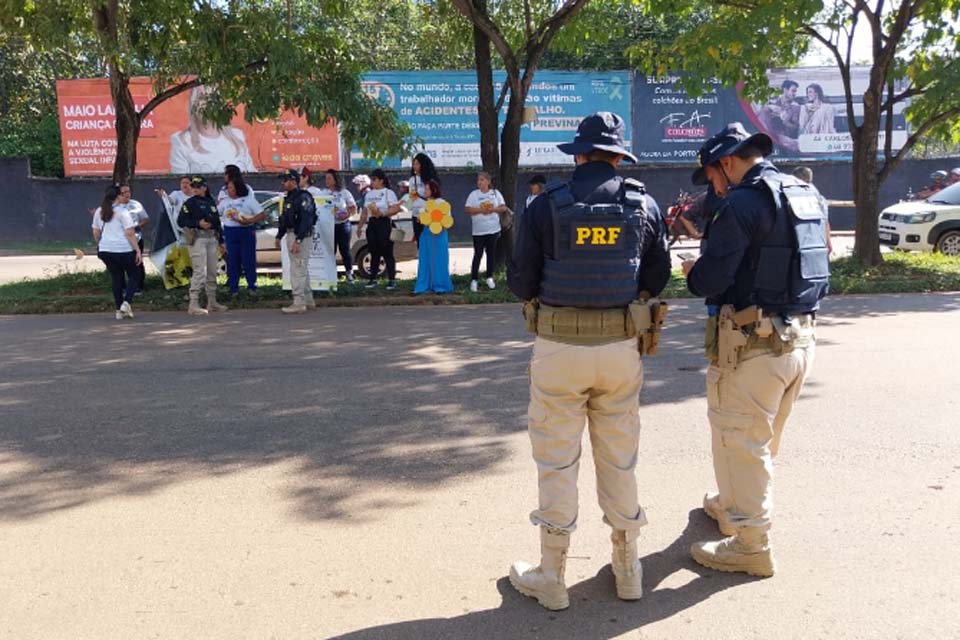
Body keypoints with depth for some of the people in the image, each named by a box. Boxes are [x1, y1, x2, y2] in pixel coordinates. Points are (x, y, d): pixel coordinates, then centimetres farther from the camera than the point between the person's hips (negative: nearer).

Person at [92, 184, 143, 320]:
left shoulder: (99, 211, 10)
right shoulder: (122, 211, -9)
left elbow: (96, 233, 16)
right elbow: (130, 233, -14)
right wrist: (138, 250, -12)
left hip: (105, 250, 6)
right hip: (124, 250, -6)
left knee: (116, 278, 14)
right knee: (133, 276, 10)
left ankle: (119, 310, 15)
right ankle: (126, 302, -8)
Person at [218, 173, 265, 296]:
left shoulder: (249, 199, 1)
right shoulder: (225, 201, 12)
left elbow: (262, 215, -4)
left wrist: (249, 221, -15)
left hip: (246, 231, -3)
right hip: (230, 232, 3)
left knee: (248, 260, -1)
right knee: (232, 261, 4)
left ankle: (252, 286, 11)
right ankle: (233, 287, 10)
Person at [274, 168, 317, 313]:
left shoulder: (303, 197, -15)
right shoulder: (288, 198, 16)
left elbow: (306, 220, -23)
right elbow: (284, 218, 24)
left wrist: (298, 241, -28)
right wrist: (279, 236, 20)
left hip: (301, 236, -10)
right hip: (291, 234, 10)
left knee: (298, 270, -10)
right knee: (302, 269, 15)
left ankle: (299, 303, -7)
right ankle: (308, 300, 24)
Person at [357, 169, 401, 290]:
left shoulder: (388, 192, -3)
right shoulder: (368, 194, 17)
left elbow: (396, 208, -13)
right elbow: (364, 212, 19)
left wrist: (382, 213, -23)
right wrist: (360, 226, 15)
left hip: (384, 223, -6)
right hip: (372, 224, 6)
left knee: (387, 253, -5)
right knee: (374, 253, 8)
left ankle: (392, 280, -1)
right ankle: (373, 279, 13)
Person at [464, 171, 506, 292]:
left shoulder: (495, 193, 5)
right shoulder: (474, 194, -1)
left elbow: (503, 207, 2)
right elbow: (466, 209, -7)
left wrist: (493, 209, -17)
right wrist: (480, 210, -20)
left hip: (493, 229, 2)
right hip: (478, 231, -2)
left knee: (491, 253, 9)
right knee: (478, 254, -2)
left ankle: (490, 277, 22)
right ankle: (474, 280, 5)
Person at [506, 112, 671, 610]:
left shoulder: (546, 206, -8)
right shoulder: (644, 206, 1)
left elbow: (520, 284, -5)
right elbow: (656, 280, 6)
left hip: (559, 348, -2)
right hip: (621, 348, 3)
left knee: (557, 461, 8)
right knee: (620, 459, 16)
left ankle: (551, 577, 20)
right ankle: (627, 568, 30)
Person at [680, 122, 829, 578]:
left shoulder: (743, 202, -16)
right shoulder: (807, 195, 12)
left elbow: (710, 280, -20)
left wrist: (690, 271, 2)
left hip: (754, 344, -9)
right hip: (800, 338, 9)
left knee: (740, 441, 4)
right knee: (761, 439, 23)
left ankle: (750, 545, 15)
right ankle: (732, 506, 42)